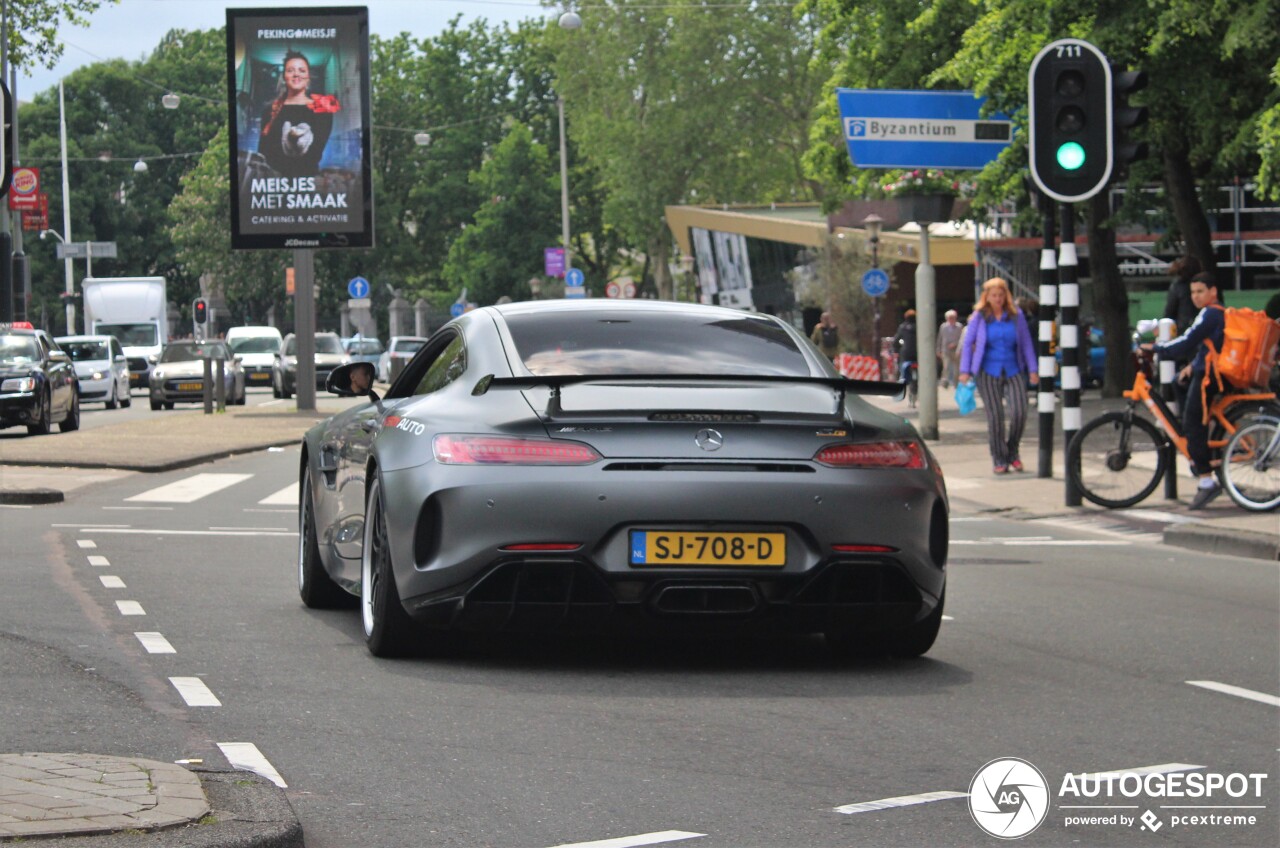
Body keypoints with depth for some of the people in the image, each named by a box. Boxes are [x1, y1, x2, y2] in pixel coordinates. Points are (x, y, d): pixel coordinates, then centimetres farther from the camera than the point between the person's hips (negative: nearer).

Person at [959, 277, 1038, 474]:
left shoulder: (1016, 315, 5)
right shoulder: (979, 317, 2)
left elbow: (1026, 343, 9)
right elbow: (967, 343, 6)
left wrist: (1033, 370, 4)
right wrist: (965, 371, -1)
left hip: (1013, 370, 1)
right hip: (988, 371, -1)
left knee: (1019, 411, -12)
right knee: (995, 416, -6)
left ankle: (1012, 452, 10)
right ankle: (999, 459, 5)